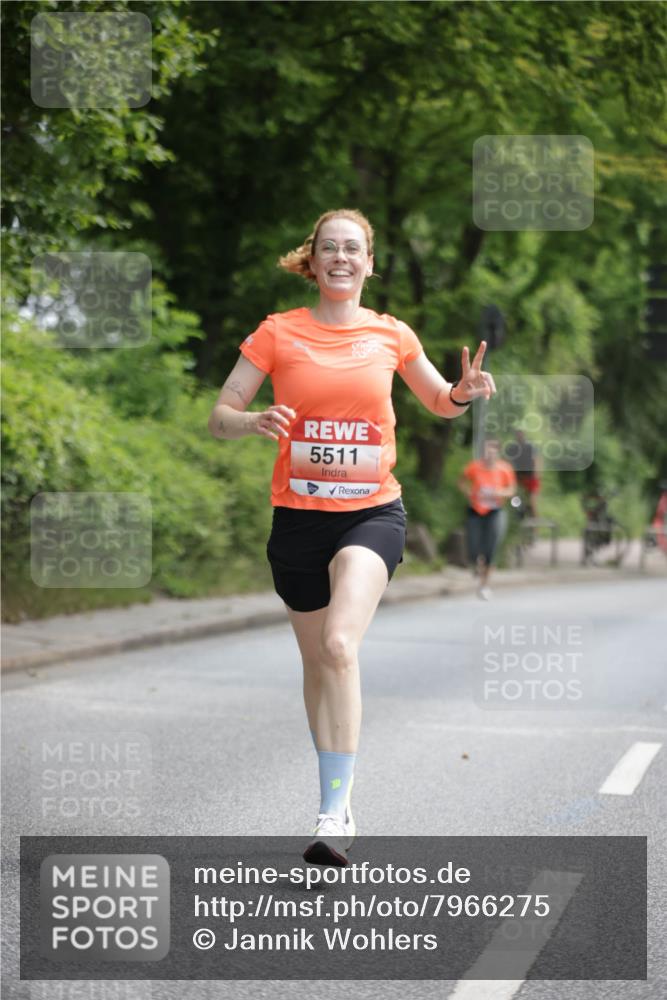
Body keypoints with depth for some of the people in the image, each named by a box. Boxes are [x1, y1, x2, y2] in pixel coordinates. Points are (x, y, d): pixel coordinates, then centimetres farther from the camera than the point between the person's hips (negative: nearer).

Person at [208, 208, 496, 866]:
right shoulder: (277, 332, 1)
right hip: (299, 515, 2)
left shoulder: (391, 335, 4)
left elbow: (441, 404, 20)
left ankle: (334, 814, -23)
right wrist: (255, 422, -22)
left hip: (373, 512, -1)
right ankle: (336, 802, 28)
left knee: (340, 645, -23)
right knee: (317, 663, 11)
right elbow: (219, 417, 0)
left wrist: (465, 392, -3)